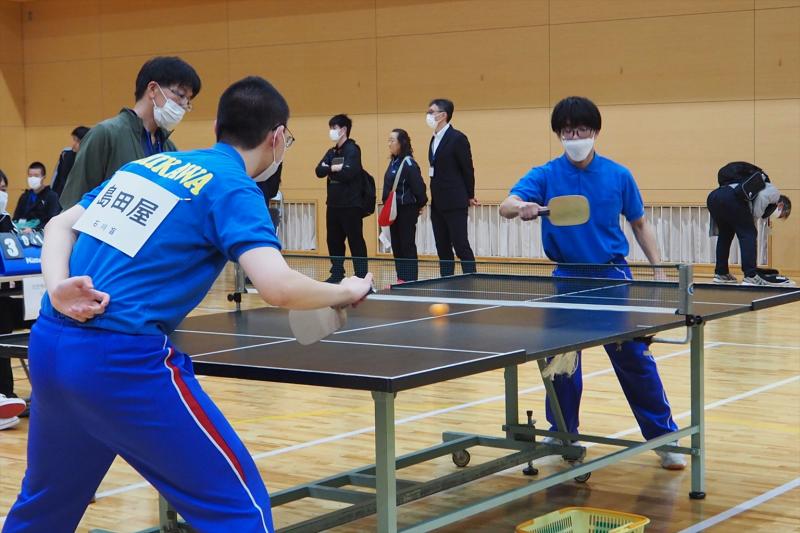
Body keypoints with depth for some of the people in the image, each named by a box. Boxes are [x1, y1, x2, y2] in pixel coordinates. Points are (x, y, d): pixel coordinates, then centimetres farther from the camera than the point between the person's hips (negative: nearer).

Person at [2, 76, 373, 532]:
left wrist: (57, 286, 1)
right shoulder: (232, 189, -4)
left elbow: (59, 226, 18)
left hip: (49, 344, 8)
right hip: (123, 359, -8)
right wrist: (345, 292, 0)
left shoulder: (149, 162, 18)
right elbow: (278, 288, -19)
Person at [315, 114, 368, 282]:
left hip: (350, 205, -8)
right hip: (333, 204, 8)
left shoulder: (352, 150, -8)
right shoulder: (331, 152, 16)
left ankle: (362, 275, -3)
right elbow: (319, 171, 4)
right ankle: (337, 273, 20)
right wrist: (334, 168, -12)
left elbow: (347, 173, -21)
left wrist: (329, 170, -5)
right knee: (334, 241, 11)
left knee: (355, 241, -5)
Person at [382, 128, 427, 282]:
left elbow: (418, 186, -17)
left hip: (407, 210, -8)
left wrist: (420, 204, -6)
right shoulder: (393, 162, 11)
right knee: (396, 246, 11)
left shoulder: (408, 163, -15)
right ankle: (401, 279, 17)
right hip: (394, 210, 8)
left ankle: (410, 281, 2)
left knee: (408, 246, -3)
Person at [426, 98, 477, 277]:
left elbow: (467, 169, -8)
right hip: (437, 205, 8)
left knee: (461, 247, -7)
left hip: (454, 204, -8)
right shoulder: (435, 139, 14)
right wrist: (434, 198, 11)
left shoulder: (457, 138, -10)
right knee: (443, 250, 9)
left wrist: (469, 196, -3)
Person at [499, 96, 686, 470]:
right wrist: (522, 207, -41)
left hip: (613, 276, -1)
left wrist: (658, 268, 2)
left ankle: (663, 437, 9)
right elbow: (507, 205, -17)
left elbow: (639, 224, 10)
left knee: (635, 358, -1)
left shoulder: (618, 176, 0)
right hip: (566, 277, 1)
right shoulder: (545, 176, -3)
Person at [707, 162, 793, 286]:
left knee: (725, 234, 25)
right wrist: (755, 217, 6)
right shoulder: (775, 193, 18)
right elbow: (762, 196, -6)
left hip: (712, 197, 8)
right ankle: (751, 276, -4)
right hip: (731, 197, -8)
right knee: (748, 234, 2)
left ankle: (721, 273, 31)